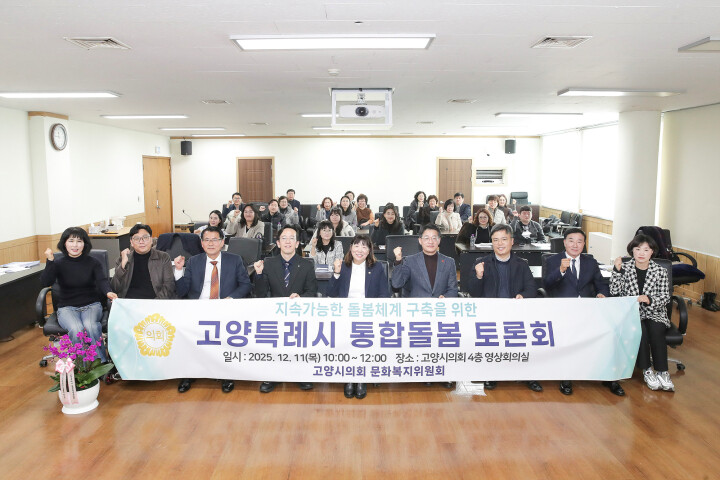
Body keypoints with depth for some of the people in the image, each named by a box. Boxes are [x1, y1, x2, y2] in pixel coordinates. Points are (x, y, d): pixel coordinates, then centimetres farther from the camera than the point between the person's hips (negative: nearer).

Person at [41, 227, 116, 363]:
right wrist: (50, 261, -25)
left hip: (91, 305, 0)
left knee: (90, 326, -33)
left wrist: (109, 292, -37)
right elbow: (45, 283, -12)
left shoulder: (92, 262, 3)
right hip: (67, 307, 0)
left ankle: (102, 364, -26)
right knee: (76, 329, -32)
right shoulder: (59, 264, 3)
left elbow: (102, 280, -14)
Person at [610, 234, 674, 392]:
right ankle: (647, 371, -17)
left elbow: (665, 297, 3)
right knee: (640, 330, -31)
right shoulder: (625, 268, 4)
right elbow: (614, 292, -6)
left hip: (654, 313, 1)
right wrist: (617, 270, -15)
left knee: (656, 330, -30)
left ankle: (662, 372, -20)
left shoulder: (660, 271, 6)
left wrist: (649, 300, -17)